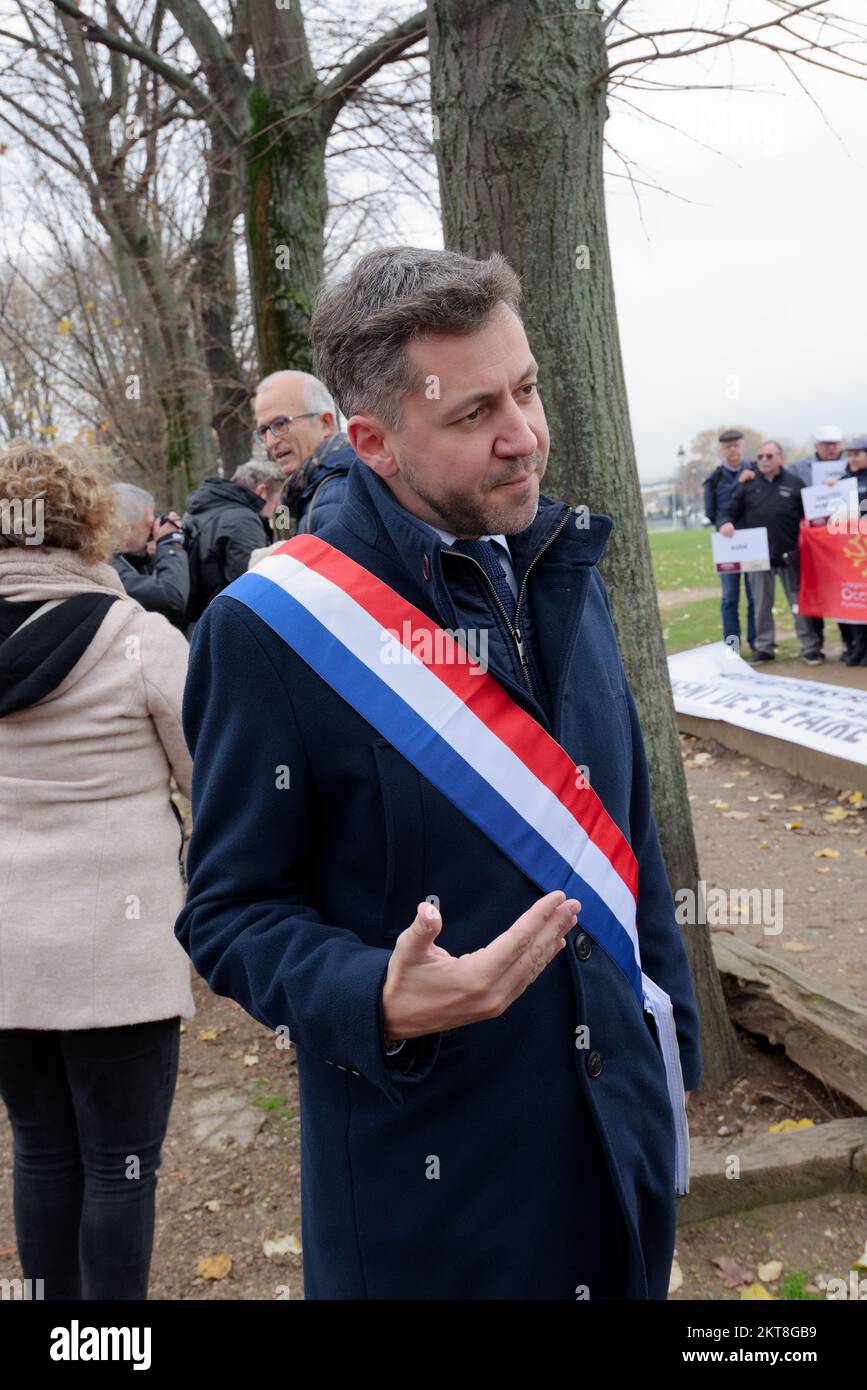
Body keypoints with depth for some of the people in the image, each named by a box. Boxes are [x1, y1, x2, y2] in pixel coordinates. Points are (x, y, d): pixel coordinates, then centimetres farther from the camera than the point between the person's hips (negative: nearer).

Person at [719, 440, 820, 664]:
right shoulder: (748, 486, 9)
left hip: (789, 555, -2)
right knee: (761, 604, 8)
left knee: (799, 602, 2)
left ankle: (810, 647, 7)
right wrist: (727, 523, -12)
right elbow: (731, 511, 11)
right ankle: (764, 647, 17)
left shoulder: (794, 484, 4)